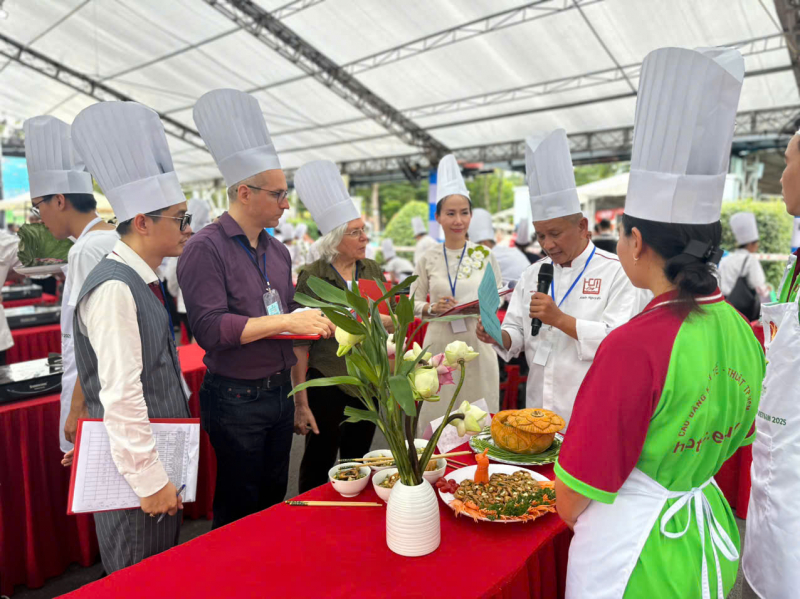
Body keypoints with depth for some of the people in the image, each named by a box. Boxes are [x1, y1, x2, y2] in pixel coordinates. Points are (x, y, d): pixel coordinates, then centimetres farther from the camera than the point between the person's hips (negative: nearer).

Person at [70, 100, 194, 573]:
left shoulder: (147, 282, 7)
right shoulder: (115, 288, -22)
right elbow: (120, 395, -24)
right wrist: (150, 480, -19)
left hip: (164, 457, 8)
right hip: (136, 468, -8)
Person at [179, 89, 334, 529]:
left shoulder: (277, 251, 10)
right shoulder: (206, 248, -14)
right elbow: (209, 327, -23)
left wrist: (312, 323, -2)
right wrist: (284, 321, -24)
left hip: (280, 390, 7)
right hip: (235, 398, -7)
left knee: (274, 501, 20)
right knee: (239, 513, 8)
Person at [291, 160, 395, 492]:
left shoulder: (372, 270, 3)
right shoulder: (311, 277, -12)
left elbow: (394, 322, 10)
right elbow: (300, 343, -12)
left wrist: (372, 320, -11)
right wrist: (301, 403, -13)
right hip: (327, 385, -4)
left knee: (357, 464, 18)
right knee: (318, 467, 8)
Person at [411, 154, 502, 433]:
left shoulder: (484, 254, 2)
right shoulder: (429, 258, 2)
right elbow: (413, 302, 8)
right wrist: (432, 308, -12)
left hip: (477, 343, 0)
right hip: (440, 344, 0)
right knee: (438, 412, 6)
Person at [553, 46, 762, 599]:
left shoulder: (636, 345, -30)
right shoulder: (740, 329, -6)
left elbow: (574, 499, -22)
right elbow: (737, 436, 11)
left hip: (634, 553, -7)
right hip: (711, 538, 7)